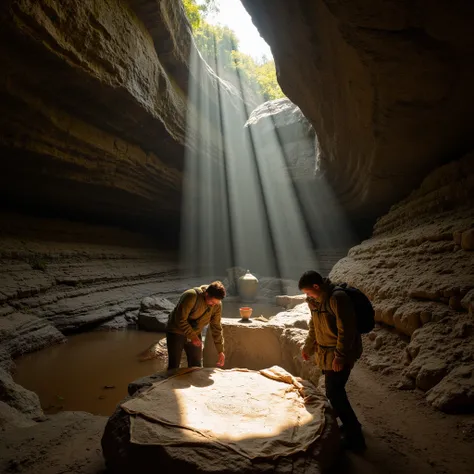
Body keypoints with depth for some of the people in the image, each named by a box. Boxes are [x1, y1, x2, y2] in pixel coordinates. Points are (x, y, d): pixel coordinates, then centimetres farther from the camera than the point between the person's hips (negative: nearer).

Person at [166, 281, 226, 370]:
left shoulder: (217, 305, -12)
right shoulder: (191, 296, -30)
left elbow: (216, 328, -3)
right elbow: (180, 319, -26)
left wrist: (220, 351, -3)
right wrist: (192, 336, -26)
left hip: (195, 334, 5)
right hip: (177, 332, -5)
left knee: (196, 367, 9)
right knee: (174, 367, 1)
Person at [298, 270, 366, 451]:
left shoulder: (338, 298, -24)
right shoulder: (316, 300, 4)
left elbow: (346, 330, -24)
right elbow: (314, 326, 16)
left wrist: (340, 356, -22)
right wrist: (308, 347, 22)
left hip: (339, 355, -8)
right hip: (326, 353, 8)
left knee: (334, 393, -4)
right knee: (335, 391, 17)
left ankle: (355, 437, 10)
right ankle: (350, 424, 37)